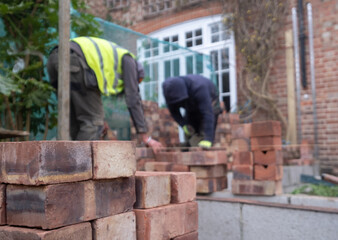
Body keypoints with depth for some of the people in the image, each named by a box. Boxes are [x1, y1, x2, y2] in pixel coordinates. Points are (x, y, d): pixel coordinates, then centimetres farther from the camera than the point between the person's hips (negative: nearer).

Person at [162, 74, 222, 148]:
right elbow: (173, 111, -11)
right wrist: (184, 125, -27)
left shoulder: (198, 89, -44)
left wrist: (207, 140, -55)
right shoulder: (171, 92, -28)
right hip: (191, 108, 5)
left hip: (208, 103, -5)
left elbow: (207, 114, -48)